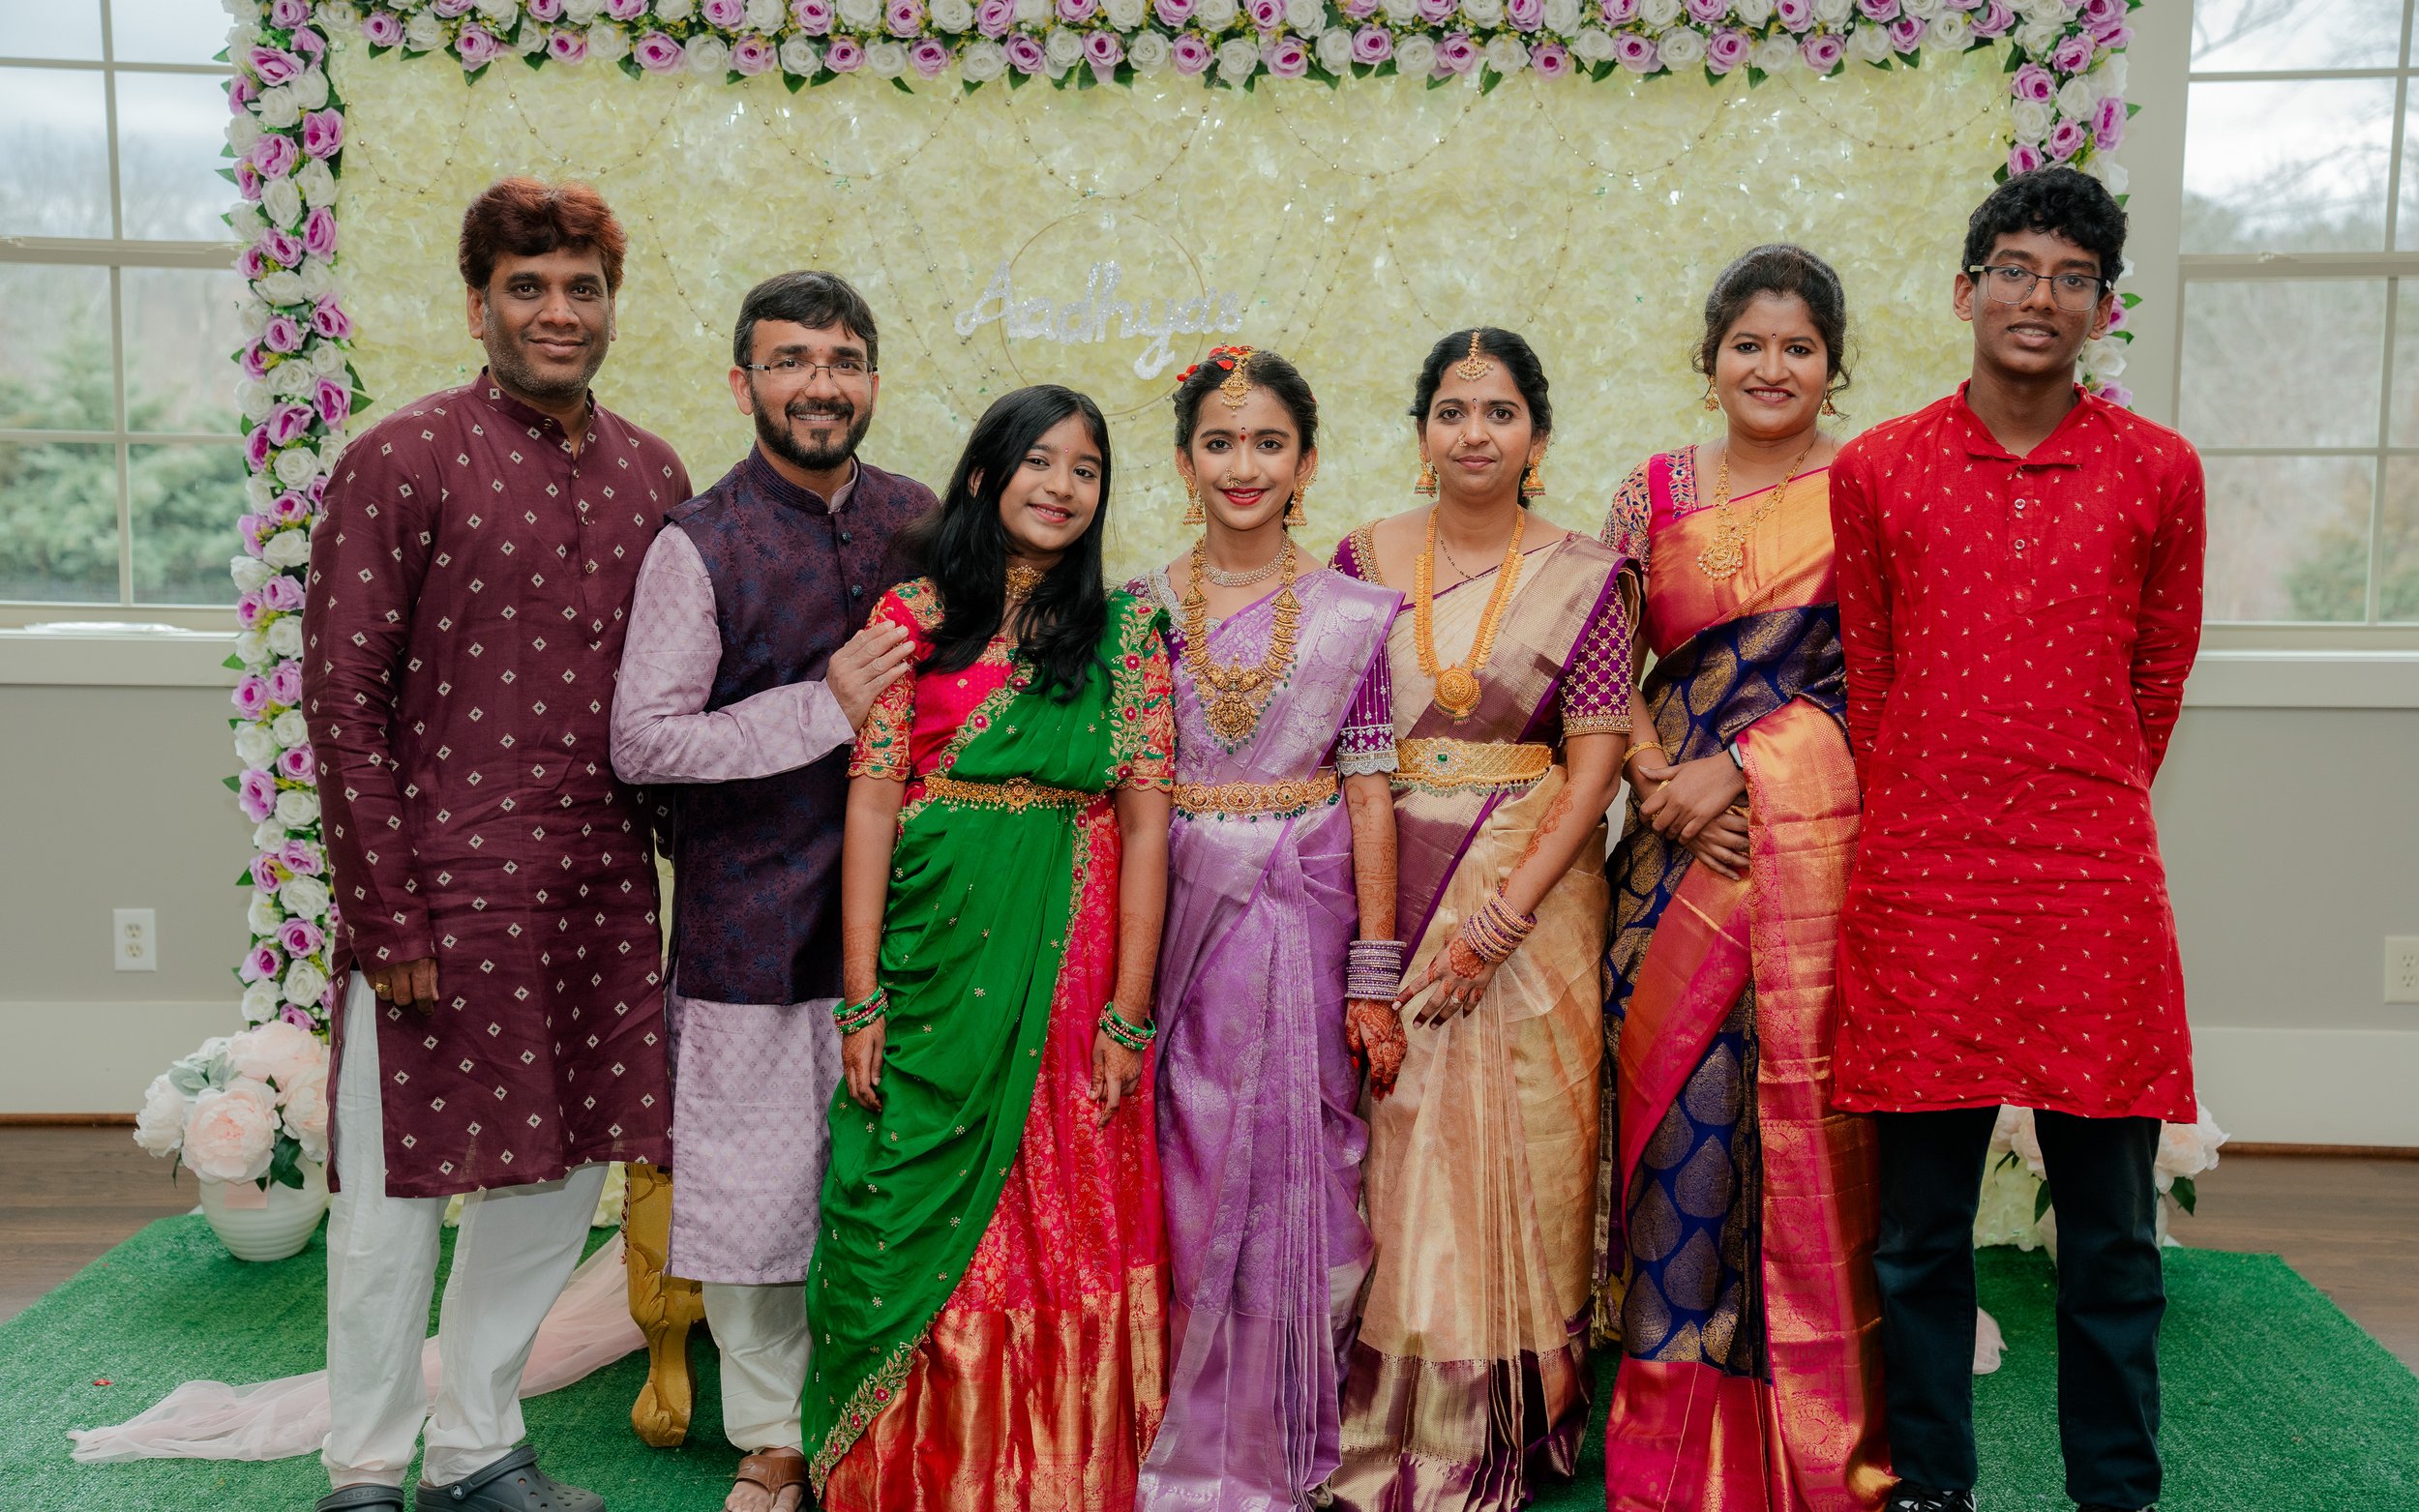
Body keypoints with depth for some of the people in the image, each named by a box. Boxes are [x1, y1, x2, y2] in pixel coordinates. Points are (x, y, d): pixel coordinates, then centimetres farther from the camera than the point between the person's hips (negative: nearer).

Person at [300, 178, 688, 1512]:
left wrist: (671, 860, 10)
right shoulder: (402, 462, -7)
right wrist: (385, 917, -13)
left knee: (561, 1174, 14)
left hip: (600, 892, 6)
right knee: (397, 1193, 6)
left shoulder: (652, 476, 10)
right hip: (449, 893, -5)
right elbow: (341, 701, -10)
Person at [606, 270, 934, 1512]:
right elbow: (643, 743, -13)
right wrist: (826, 708, -18)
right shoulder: (698, 547, -8)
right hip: (750, 920, -3)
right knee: (754, 1183, 6)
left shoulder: (917, 520, 6)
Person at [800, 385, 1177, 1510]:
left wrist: (1128, 1012, -7)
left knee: (1065, 1234, 6)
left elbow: (1144, 818, -1)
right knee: (917, 1223, 6)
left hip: (1071, 956, 0)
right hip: (933, 951, 0)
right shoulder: (915, 615, 3)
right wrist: (862, 997, -7)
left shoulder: (1124, 629, 4)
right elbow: (871, 801, -2)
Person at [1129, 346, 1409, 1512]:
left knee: (1291, 1176, 1)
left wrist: (1373, 977, -4)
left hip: (1304, 919, -1)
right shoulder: (1140, 610, 6)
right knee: (1177, 1179, 2)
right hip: (1172, 920, 1)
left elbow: (1369, 795, 1)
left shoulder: (1352, 614, 3)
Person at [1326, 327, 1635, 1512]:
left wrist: (1499, 921, -15)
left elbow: (1595, 761, -6)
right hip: (1377, 884, 2)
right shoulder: (1365, 559, 6)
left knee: (1505, 1144, 2)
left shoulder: (1584, 577, -1)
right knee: (1385, 1145, 4)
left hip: (1530, 887, -2)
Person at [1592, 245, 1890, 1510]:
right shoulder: (1653, 490, 11)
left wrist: (1728, 769, -12)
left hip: (1809, 834, -2)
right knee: (1676, 1101, 2)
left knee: (1801, 1103, -1)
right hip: (1677, 837, 2)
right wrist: (1657, 777, -7)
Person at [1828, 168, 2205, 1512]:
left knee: (2111, 1229, 7)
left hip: (2097, 884, 0)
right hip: (1921, 886, 0)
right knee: (1921, 1225, 8)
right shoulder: (1876, 471, 4)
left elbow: (2158, 680, 13)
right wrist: (1926, 819, 12)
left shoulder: (2159, 472, 4)